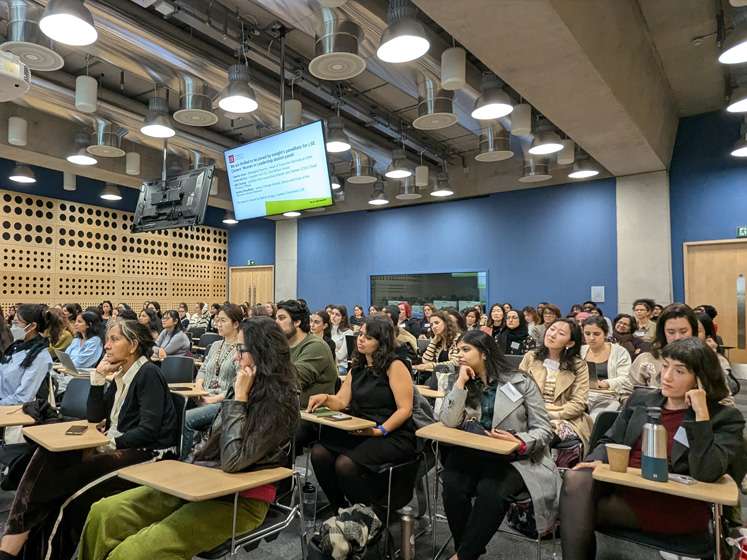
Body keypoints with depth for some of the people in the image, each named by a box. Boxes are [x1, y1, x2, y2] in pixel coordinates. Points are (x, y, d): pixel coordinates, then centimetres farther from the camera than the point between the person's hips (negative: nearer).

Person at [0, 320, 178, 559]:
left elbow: (148, 431, -20)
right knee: (48, 458, -12)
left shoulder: (148, 374, -14)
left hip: (146, 453, -8)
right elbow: (95, 417, 9)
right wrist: (99, 376, 3)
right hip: (116, 445, 8)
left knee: (63, 475, -21)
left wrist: (110, 444, -18)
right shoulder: (122, 374, 12)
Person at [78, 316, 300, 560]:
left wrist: (239, 398, -19)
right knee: (104, 513, -2)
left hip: (241, 499, -8)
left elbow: (233, 461, -24)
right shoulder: (255, 388, 8)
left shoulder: (280, 402, -18)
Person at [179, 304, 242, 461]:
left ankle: (182, 460, -11)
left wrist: (213, 399, -15)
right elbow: (203, 369, 26)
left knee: (185, 419, -26)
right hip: (204, 400, 7)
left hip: (223, 403, -7)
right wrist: (199, 385, 4)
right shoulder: (215, 346, 19)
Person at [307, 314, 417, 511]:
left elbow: (405, 410, -13)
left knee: (346, 464, -28)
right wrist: (325, 398, -9)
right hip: (361, 432, 7)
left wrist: (380, 431, -22)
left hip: (393, 436, -7)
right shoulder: (357, 368, 14)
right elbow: (341, 402, 11)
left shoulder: (395, 366, -8)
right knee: (319, 453, -16)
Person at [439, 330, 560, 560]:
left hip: (516, 458, -2)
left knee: (491, 491, -32)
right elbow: (449, 423, -7)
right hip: (471, 453, 3)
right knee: (453, 485, -28)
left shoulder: (521, 382, -1)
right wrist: (461, 382, -12)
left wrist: (519, 442, -21)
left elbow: (543, 429, -1)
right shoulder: (456, 382, 7)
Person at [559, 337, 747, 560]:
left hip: (678, 508, -4)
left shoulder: (724, 418, 3)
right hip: (625, 488, 5)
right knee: (577, 479, -29)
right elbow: (610, 442, 19)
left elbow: (706, 473, -13)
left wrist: (701, 414, -15)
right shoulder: (641, 399, 16)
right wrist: (596, 461, -3)